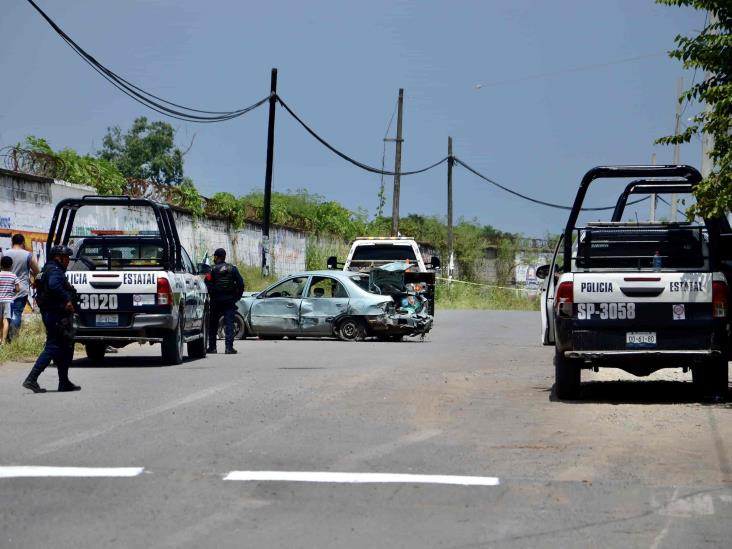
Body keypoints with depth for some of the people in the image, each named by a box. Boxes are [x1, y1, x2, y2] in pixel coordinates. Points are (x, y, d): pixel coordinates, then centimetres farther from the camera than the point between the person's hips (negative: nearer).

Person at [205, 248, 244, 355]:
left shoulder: (212, 270, -4)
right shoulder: (232, 269, 5)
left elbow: (208, 286, -12)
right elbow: (241, 284, 3)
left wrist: (211, 296, 0)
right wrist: (237, 297, 11)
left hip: (216, 302, -2)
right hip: (230, 301, 2)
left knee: (213, 325, 10)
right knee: (229, 324, 0)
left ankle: (212, 347, 11)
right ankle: (229, 347, -9)